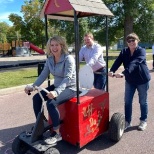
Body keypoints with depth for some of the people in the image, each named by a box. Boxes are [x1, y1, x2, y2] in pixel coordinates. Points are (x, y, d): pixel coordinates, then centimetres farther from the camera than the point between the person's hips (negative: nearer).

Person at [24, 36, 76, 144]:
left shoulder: (68, 58, -21)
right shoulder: (50, 59, 1)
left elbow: (67, 78, -31)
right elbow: (43, 75, 0)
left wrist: (56, 91, -45)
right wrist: (33, 86, -13)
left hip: (70, 88, -8)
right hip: (57, 86, 8)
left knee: (51, 103, -29)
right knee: (36, 98, -4)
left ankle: (57, 134, -11)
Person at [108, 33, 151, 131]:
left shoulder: (141, 51, -18)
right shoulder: (124, 51, -2)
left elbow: (134, 63, -34)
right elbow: (118, 61, -17)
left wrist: (124, 73, -48)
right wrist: (112, 70, -36)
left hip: (142, 80, -4)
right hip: (130, 80, 4)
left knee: (143, 101, 11)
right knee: (127, 101, 5)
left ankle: (143, 121, 30)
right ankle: (127, 121, 20)